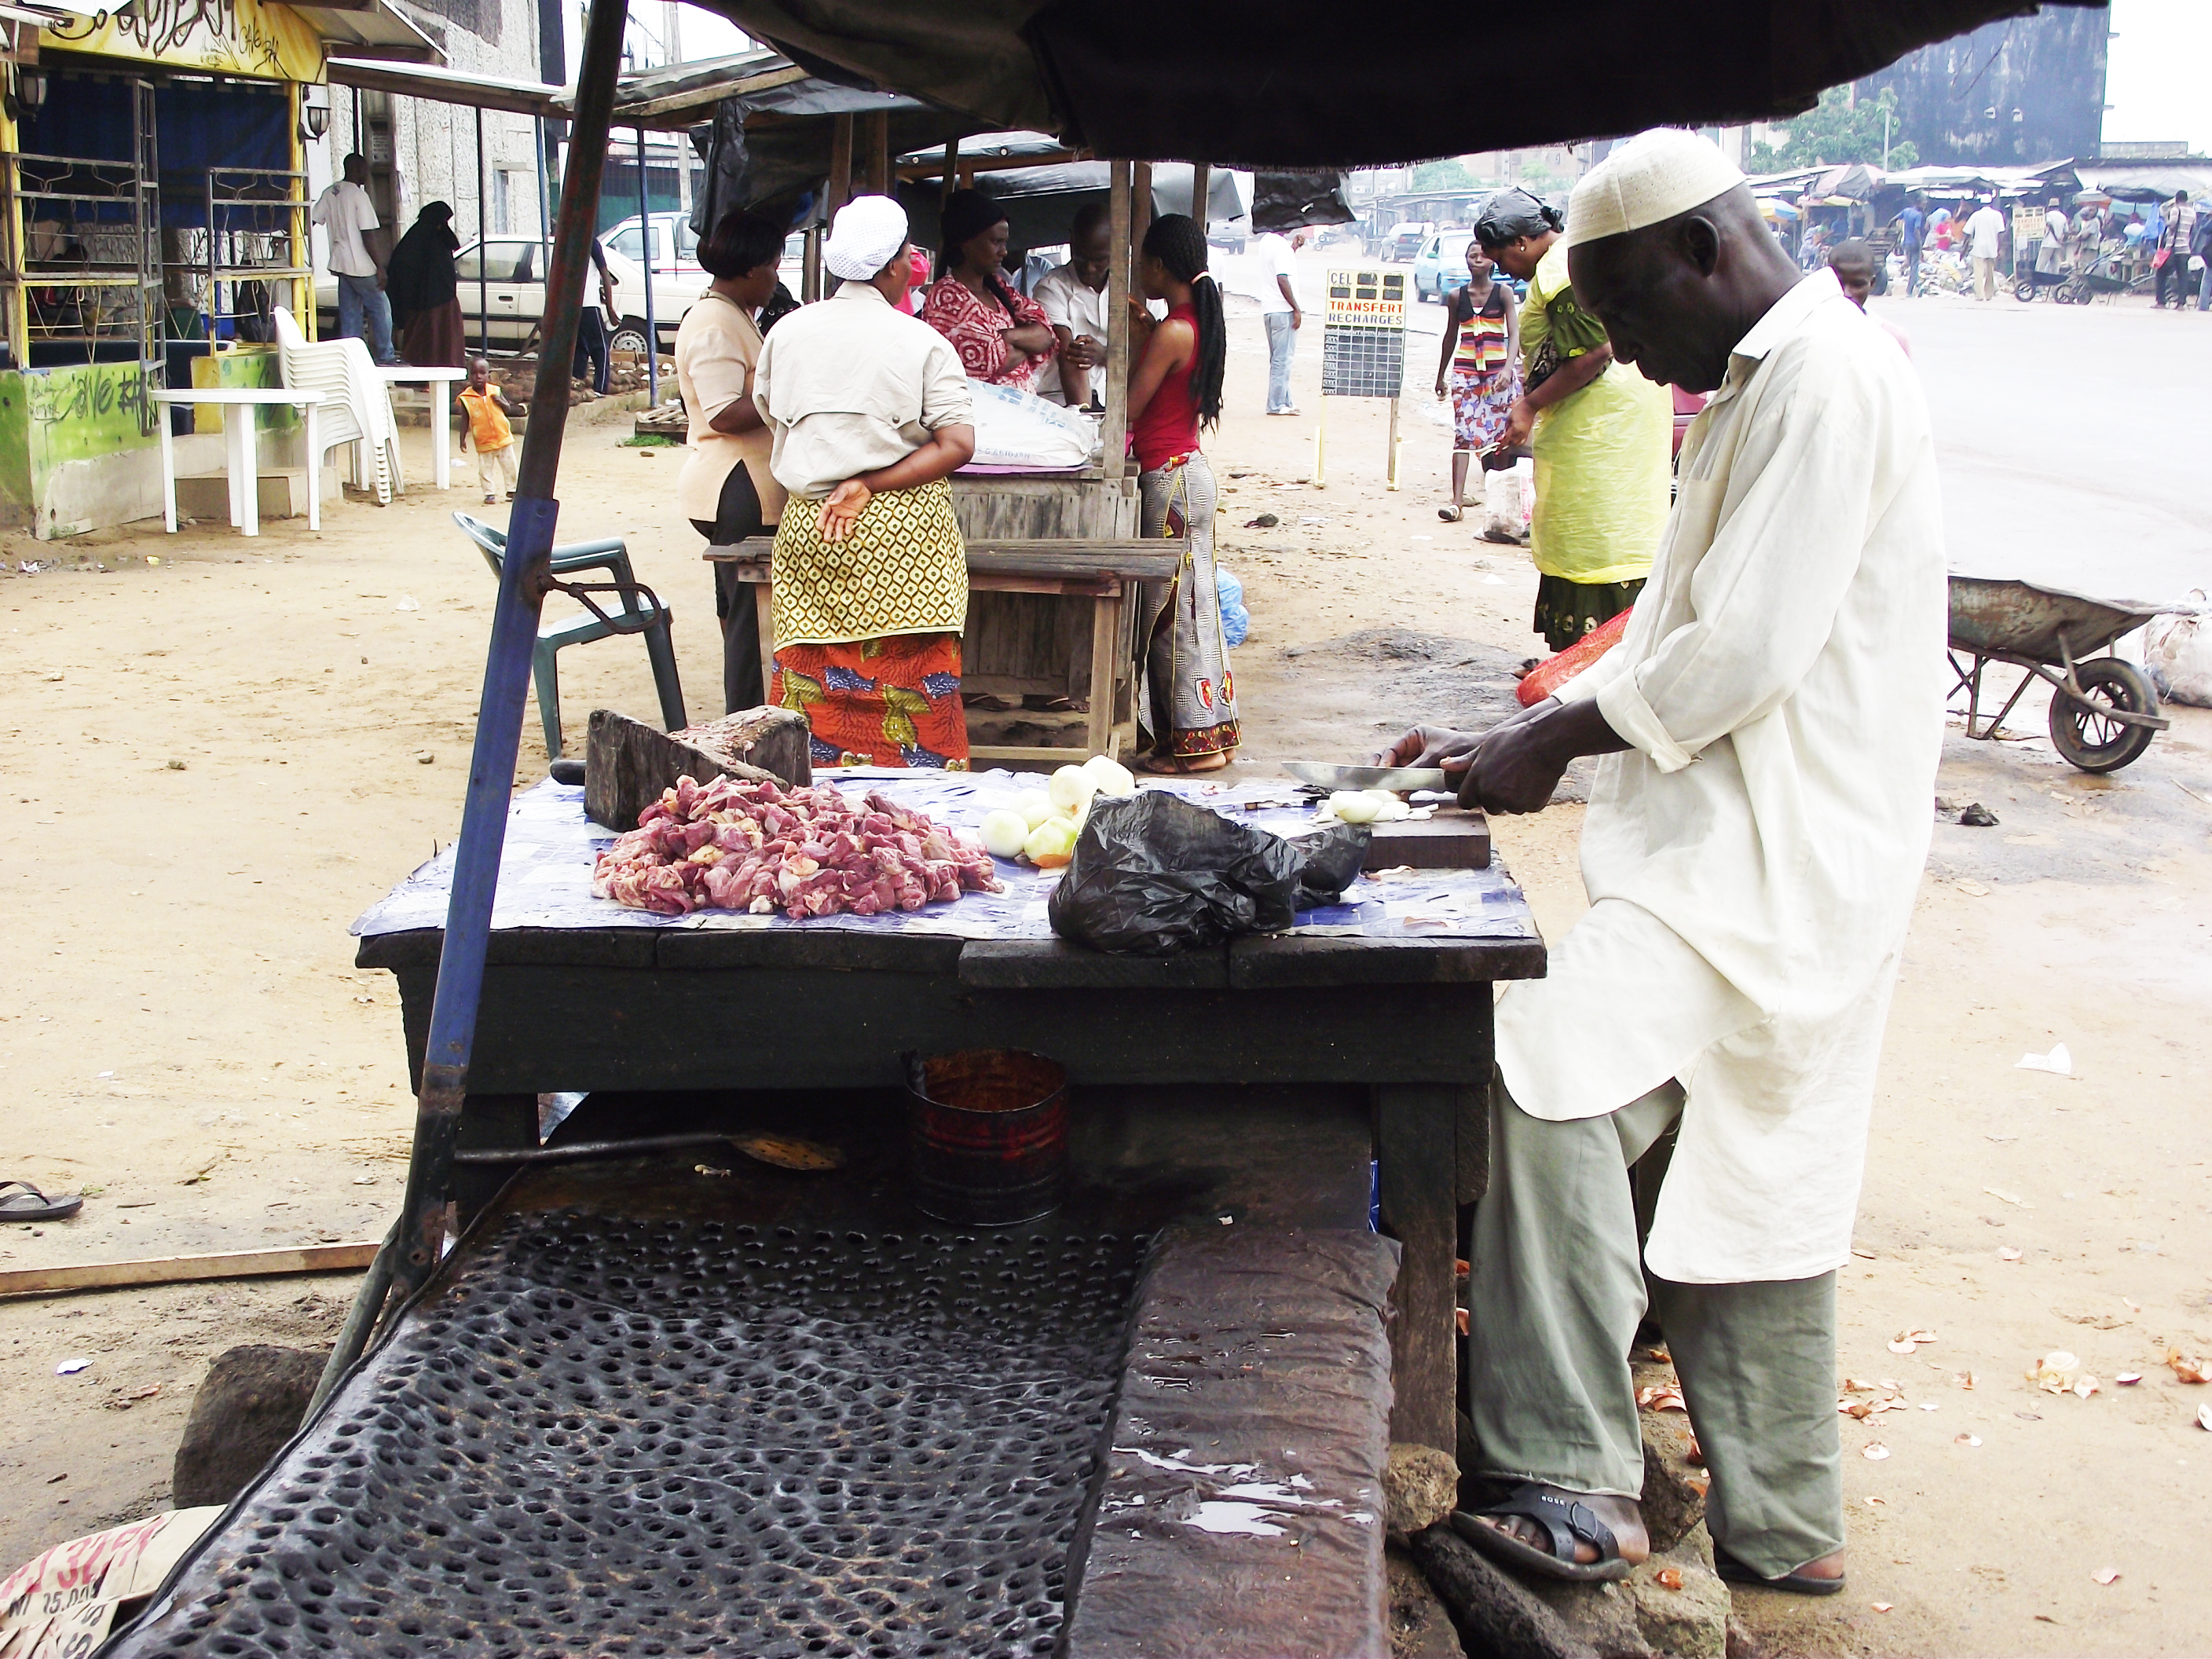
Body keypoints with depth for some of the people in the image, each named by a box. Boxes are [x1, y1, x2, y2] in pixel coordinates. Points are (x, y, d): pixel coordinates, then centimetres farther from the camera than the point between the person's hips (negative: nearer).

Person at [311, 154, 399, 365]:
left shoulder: (330, 193, 8)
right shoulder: (358, 195, -14)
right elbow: (369, 236, -17)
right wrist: (380, 268, -14)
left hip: (340, 264, 8)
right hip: (361, 267, -8)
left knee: (350, 315, 10)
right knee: (380, 310, 3)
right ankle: (385, 358, 7)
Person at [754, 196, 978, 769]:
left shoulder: (787, 331, 5)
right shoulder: (923, 343, -6)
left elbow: (769, 414, 17)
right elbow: (957, 444, -13)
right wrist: (869, 487, -11)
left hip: (805, 527, 4)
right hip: (903, 535, -3)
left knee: (815, 682, 8)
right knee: (907, 680, 2)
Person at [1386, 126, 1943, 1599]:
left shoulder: (1826, 377, -15)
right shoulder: (1768, 383, 18)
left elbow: (1748, 648, -22)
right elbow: (1681, 636, 21)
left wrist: (1559, 740, -10)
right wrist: (1508, 736, 12)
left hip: (1782, 853, -11)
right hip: (1757, 849, 11)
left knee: (1554, 1073, -20)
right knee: (1753, 1178, 15)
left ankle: (1574, 1488, -14)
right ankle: (1782, 1525, 26)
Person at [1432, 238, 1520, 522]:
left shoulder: (1503, 293, 0)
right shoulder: (1457, 296, 7)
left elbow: (1514, 333, -8)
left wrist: (1508, 368, -24)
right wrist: (1441, 376, 21)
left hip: (1498, 369, -1)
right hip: (1465, 370, 1)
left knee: (1501, 434, 4)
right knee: (1463, 434, -9)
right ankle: (1457, 502, -16)